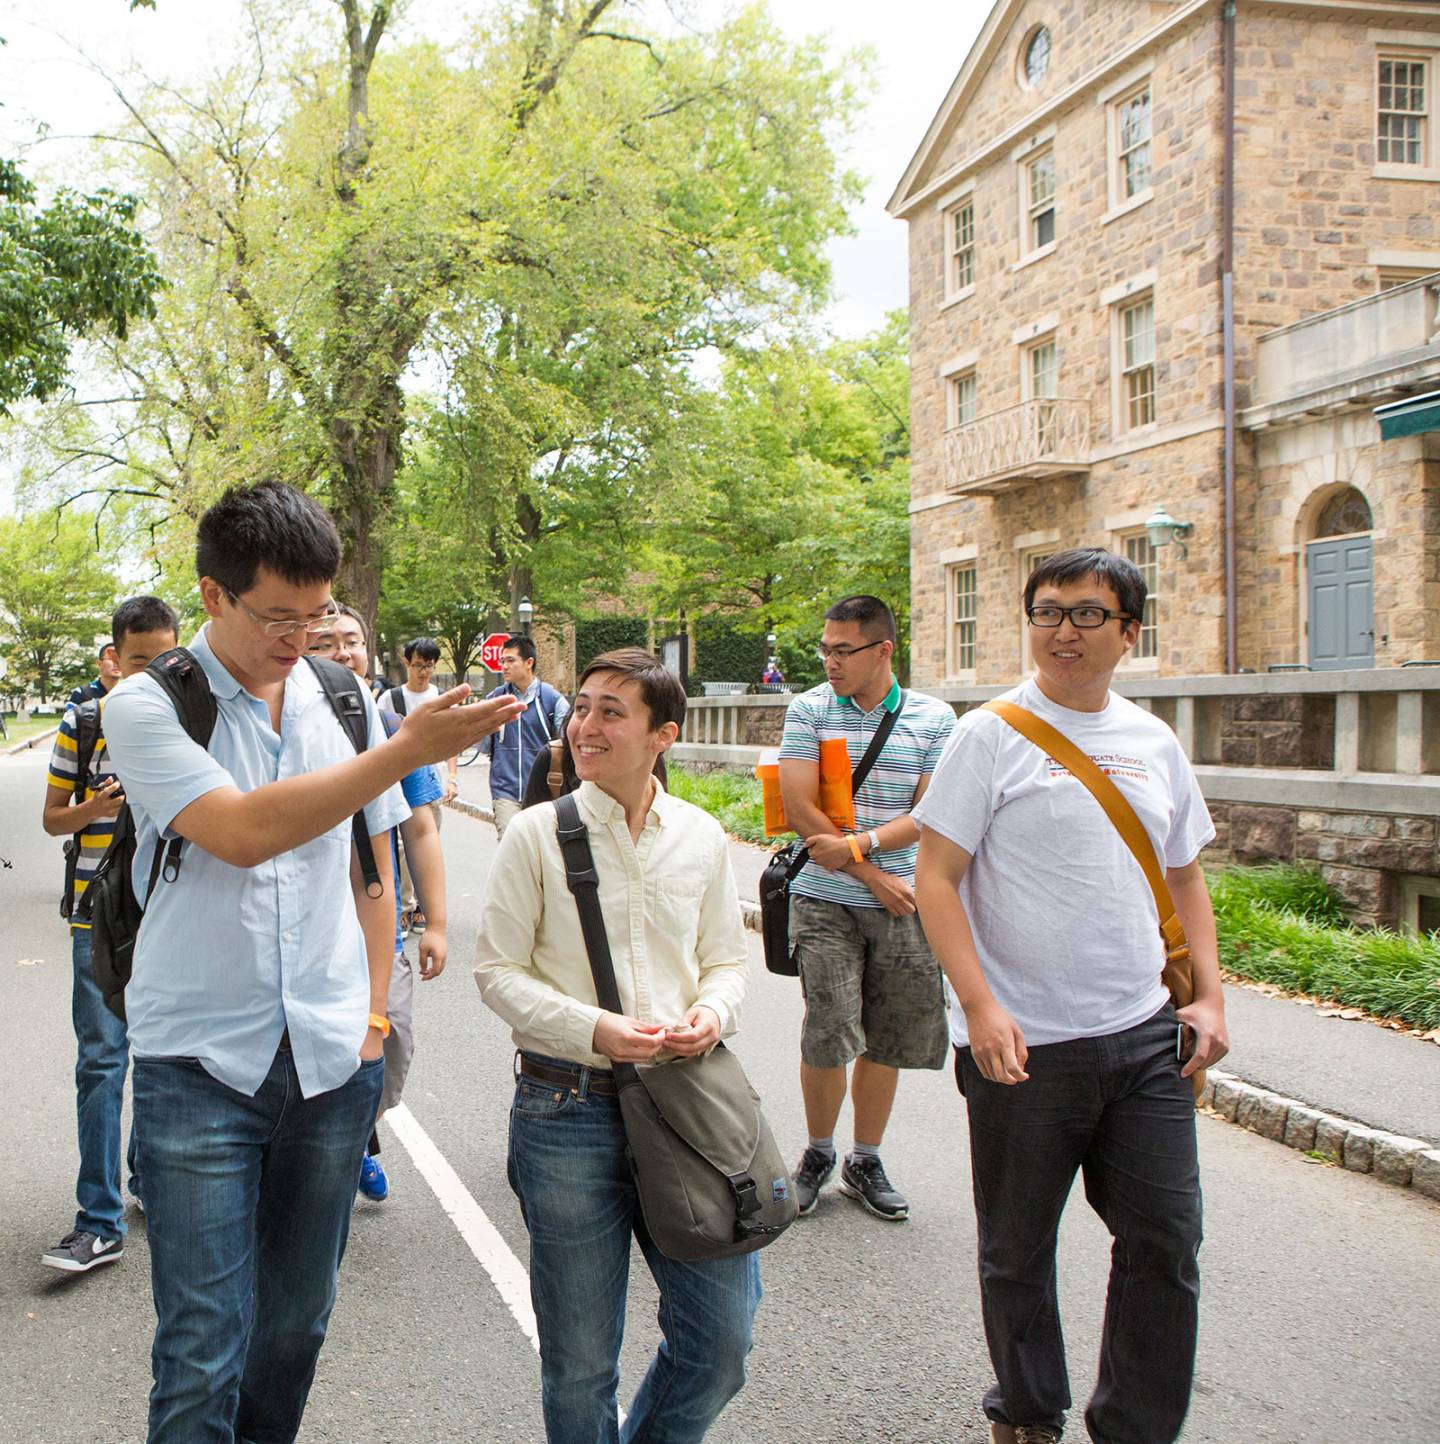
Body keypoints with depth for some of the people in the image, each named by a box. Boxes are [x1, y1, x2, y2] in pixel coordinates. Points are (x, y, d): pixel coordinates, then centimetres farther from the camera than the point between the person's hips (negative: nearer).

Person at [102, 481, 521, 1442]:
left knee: (297, 1322, 15)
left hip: (332, 1059, 4)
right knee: (204, 1347, -2)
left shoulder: (343, 703, 6)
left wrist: (374, 1007, 10)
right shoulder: (148, 708, -7)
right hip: (200, 1063, -4)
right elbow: (243, 832, -22)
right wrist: (408, 749, -24)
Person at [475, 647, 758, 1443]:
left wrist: (712, 1013, -10)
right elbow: (498, 969, -4)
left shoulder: (701, 837, 4)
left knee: (722, 1334, 8)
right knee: (580, 1359, 9)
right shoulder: (537, 833, -5)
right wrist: (594, 1030, -18)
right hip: (567, 1109, -3)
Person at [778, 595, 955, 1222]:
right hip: (825, 901, -2)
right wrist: (873, 878, -11)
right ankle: (818, 1153, 17)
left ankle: (865, 1161, 25)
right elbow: (800, 810, -8)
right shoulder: (809, 710, -1)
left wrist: (857, 846, -19)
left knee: (886, 1039, 8)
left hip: (903, 902, 2)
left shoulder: (934, 719, 2)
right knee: (829, 1034, -7)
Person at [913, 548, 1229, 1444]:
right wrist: (980, 1006, -19)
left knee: (1167, 1240, 7)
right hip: (1022, 1046, -4)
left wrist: (1209, 997, 6)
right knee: (1019, 1252, 11)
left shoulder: (1154, 742, 9)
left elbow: (1186, 876, 17)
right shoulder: (991, 734, -6)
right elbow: (937, 877, -9)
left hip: (1146, 1038, 4)